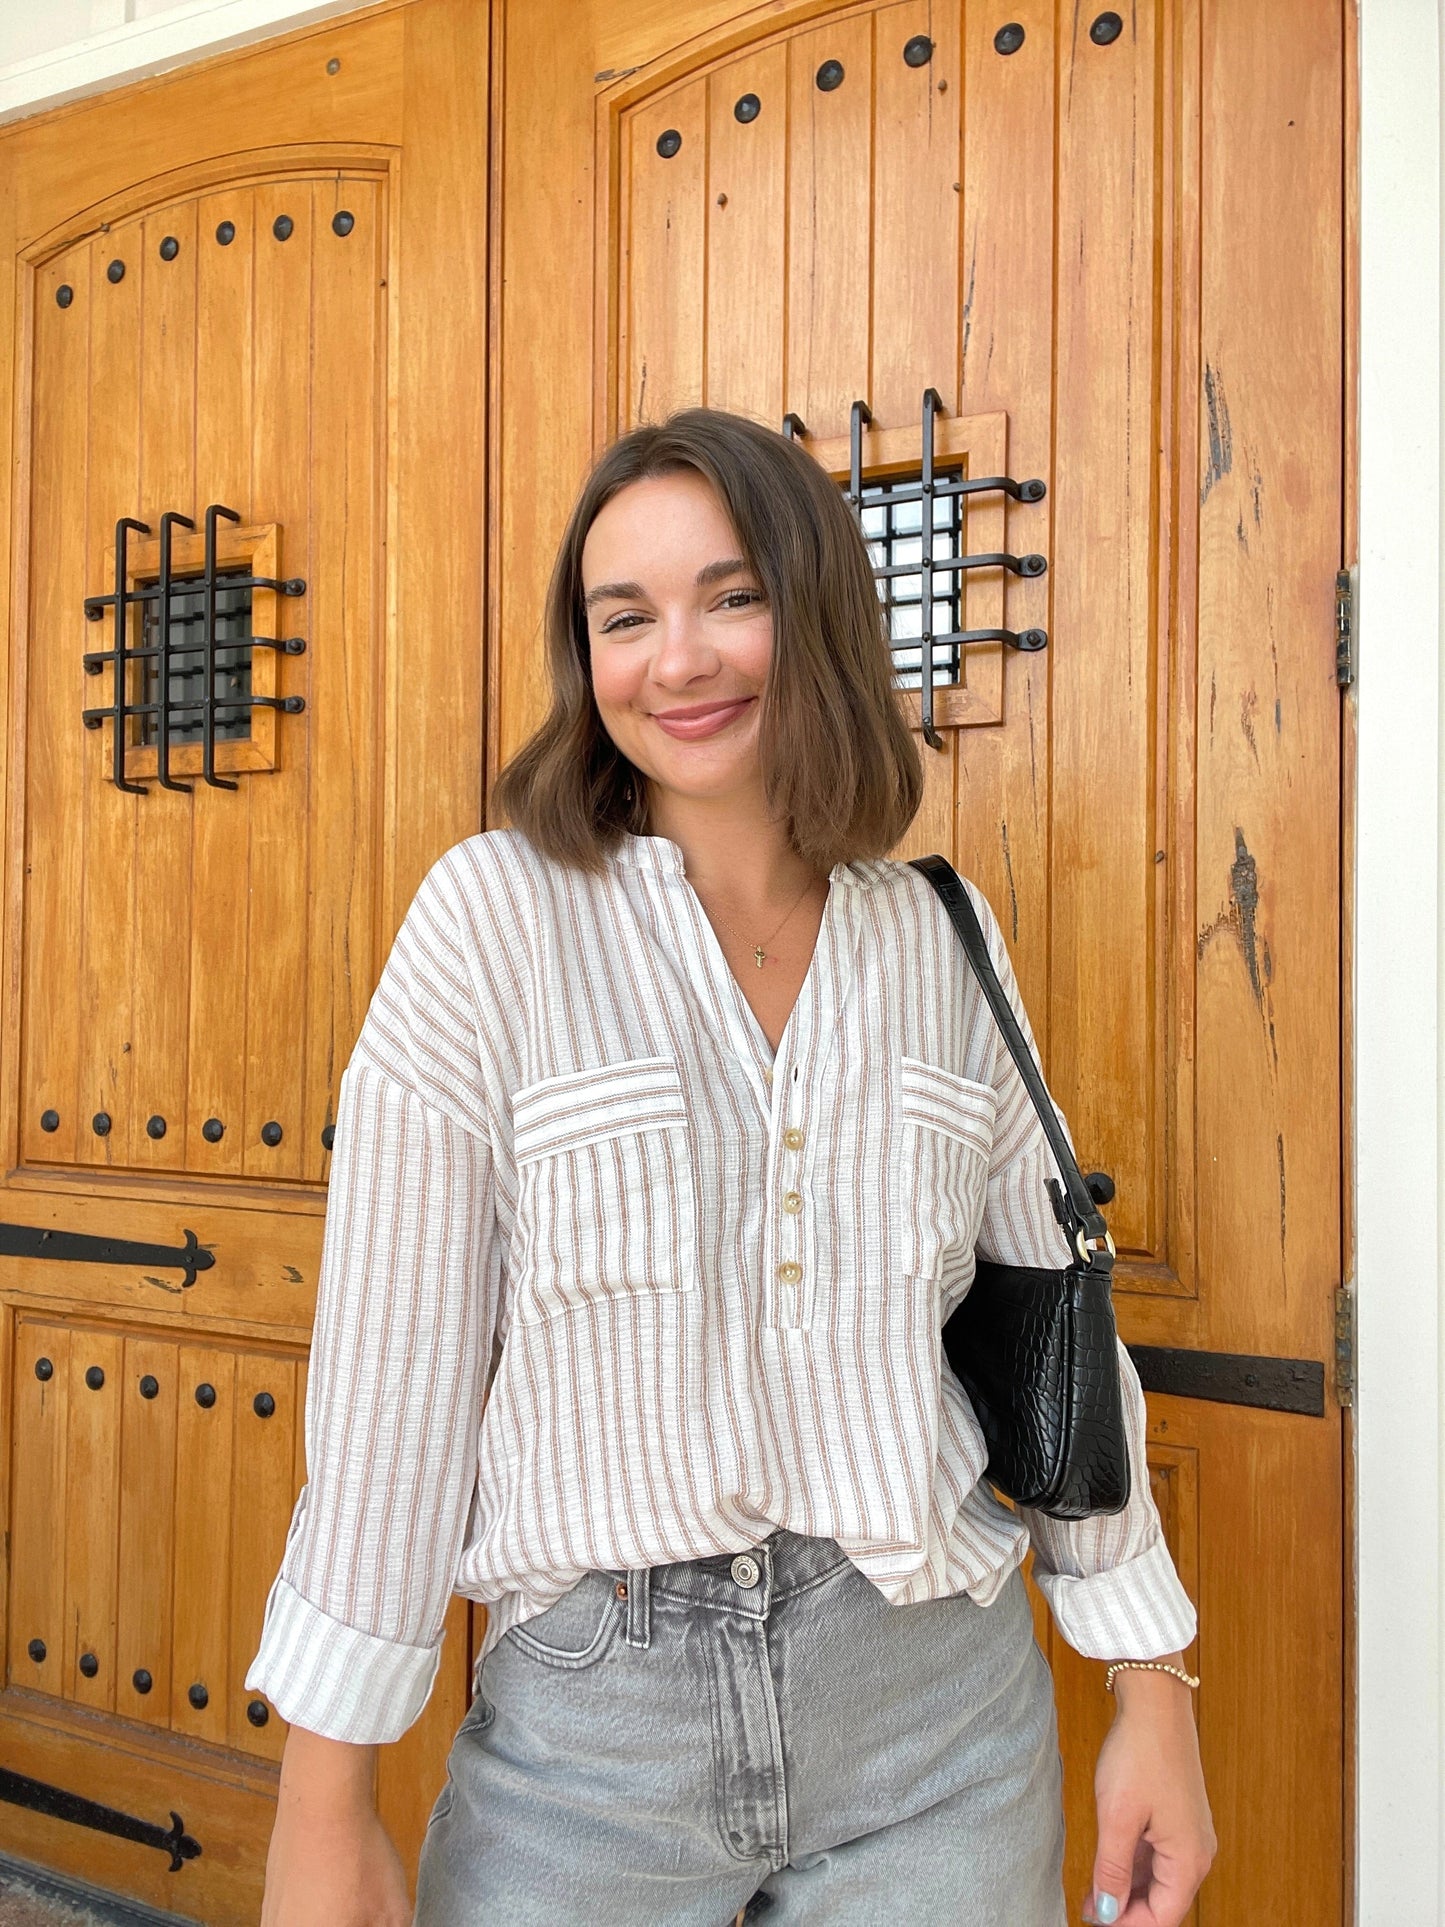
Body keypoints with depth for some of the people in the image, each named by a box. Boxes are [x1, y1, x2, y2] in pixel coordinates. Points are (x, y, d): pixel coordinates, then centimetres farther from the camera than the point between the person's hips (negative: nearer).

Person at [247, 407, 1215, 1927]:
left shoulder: (944, 942, -1)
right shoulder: (494, 917, -11)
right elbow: (391, 1372, -11)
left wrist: (1153, 1693, 7)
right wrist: (325, 1804, -6)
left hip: (938, 1708, 3)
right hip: (587, 1719, -2)